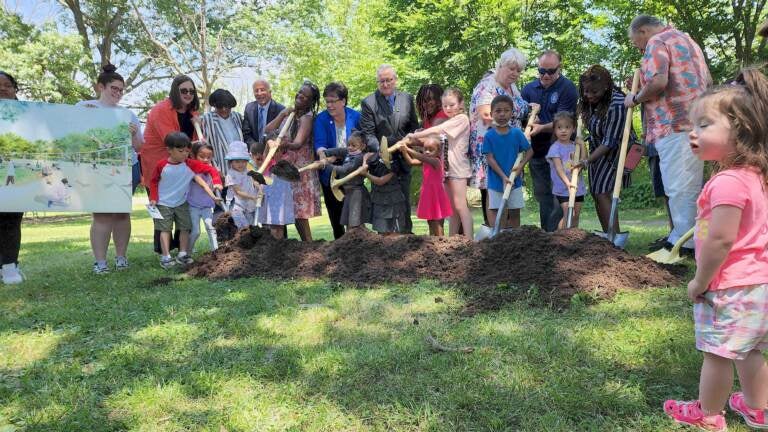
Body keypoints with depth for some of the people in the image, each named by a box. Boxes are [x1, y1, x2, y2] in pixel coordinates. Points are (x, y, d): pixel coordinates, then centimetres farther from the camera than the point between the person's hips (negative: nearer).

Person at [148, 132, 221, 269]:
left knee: (185, 228, 6)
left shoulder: (190, 164, -12)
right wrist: (153, 198, -7)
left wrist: (217, 182, -29)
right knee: (165, 229, -3)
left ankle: (182, 254, 18)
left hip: (182, 203, 3)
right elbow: (154, 182, 0)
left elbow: (210, 169, -13)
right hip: (164, 203, -2)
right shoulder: (162, 165, -13)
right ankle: (165, 257, -1)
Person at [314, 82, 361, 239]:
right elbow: (319, 142, -17)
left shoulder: (356, 117, -4)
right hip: (330, 173, 1)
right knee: (334, 210, 8)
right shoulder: (321, 119, -6)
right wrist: (322, 153, -38)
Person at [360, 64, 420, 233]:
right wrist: (380, 151, -24)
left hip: (403, 158, 3)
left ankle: (406, 232, 24)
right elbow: (368, 134, -9)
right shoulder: (368, 102, -4)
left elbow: (414, 127, 13)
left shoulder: (407, 99, 7)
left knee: (405, 199, 12)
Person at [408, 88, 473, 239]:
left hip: (458, 167, -8)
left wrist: (415, 135, -10)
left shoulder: (462, 118, -7)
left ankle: (469, 239, -14)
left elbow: (436, 130, -14)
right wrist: (419, 141, -3)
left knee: (460, 205, -14)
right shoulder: (449, 123, 20)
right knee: (452, 208, 9)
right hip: (448, 166, 8)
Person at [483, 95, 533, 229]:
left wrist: (521, 165, -14)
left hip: (515, 181, 2)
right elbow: (489, 158, -10)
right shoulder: (489, 136, -7)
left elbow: (530, 150, 3)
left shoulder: (517, 133, -3)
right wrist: (503, 176, -18)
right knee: (496, 213, 4)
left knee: (514, 213, 10)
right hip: (496, 182, -1)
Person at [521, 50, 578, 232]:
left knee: (558, 196, -7)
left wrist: (542, 128, -28)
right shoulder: (529, 89, 9)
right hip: (536, 151, 5)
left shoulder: (568, 88, -6)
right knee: (542, 195, 11)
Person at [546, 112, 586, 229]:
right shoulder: (555, 148, -10)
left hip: (578, 188, 6)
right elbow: (558, 168, -21)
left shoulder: (575, 146, 9)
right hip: (563, 190, -6)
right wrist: (567, 182, -35)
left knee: (576, 216, 11)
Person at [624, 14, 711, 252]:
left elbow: (658, 82, -19)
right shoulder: (687, 39, 26)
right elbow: (707, 80, 26)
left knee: (679, 187, -7)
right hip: (696, 123, 10)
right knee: (691, 185, 12)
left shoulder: (657, 42, -4)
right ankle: (692, 238, 18)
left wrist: (635, 98, -4)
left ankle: (683, 242, -4)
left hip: (675, 125, -10)